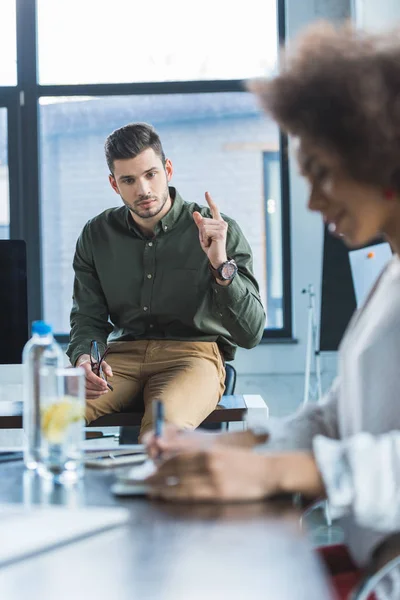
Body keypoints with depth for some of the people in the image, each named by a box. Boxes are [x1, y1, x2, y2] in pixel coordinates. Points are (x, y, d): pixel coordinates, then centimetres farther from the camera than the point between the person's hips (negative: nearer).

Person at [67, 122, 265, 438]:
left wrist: (222, 264, -24)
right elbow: (88, 317, 13)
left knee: (165, 423, -39)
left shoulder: (221, 232, -4)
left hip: (194, 353, -3)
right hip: (123, 353, 3)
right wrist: (83, 357, -11)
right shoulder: (97, 235, 9)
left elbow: (250, 334, -9)